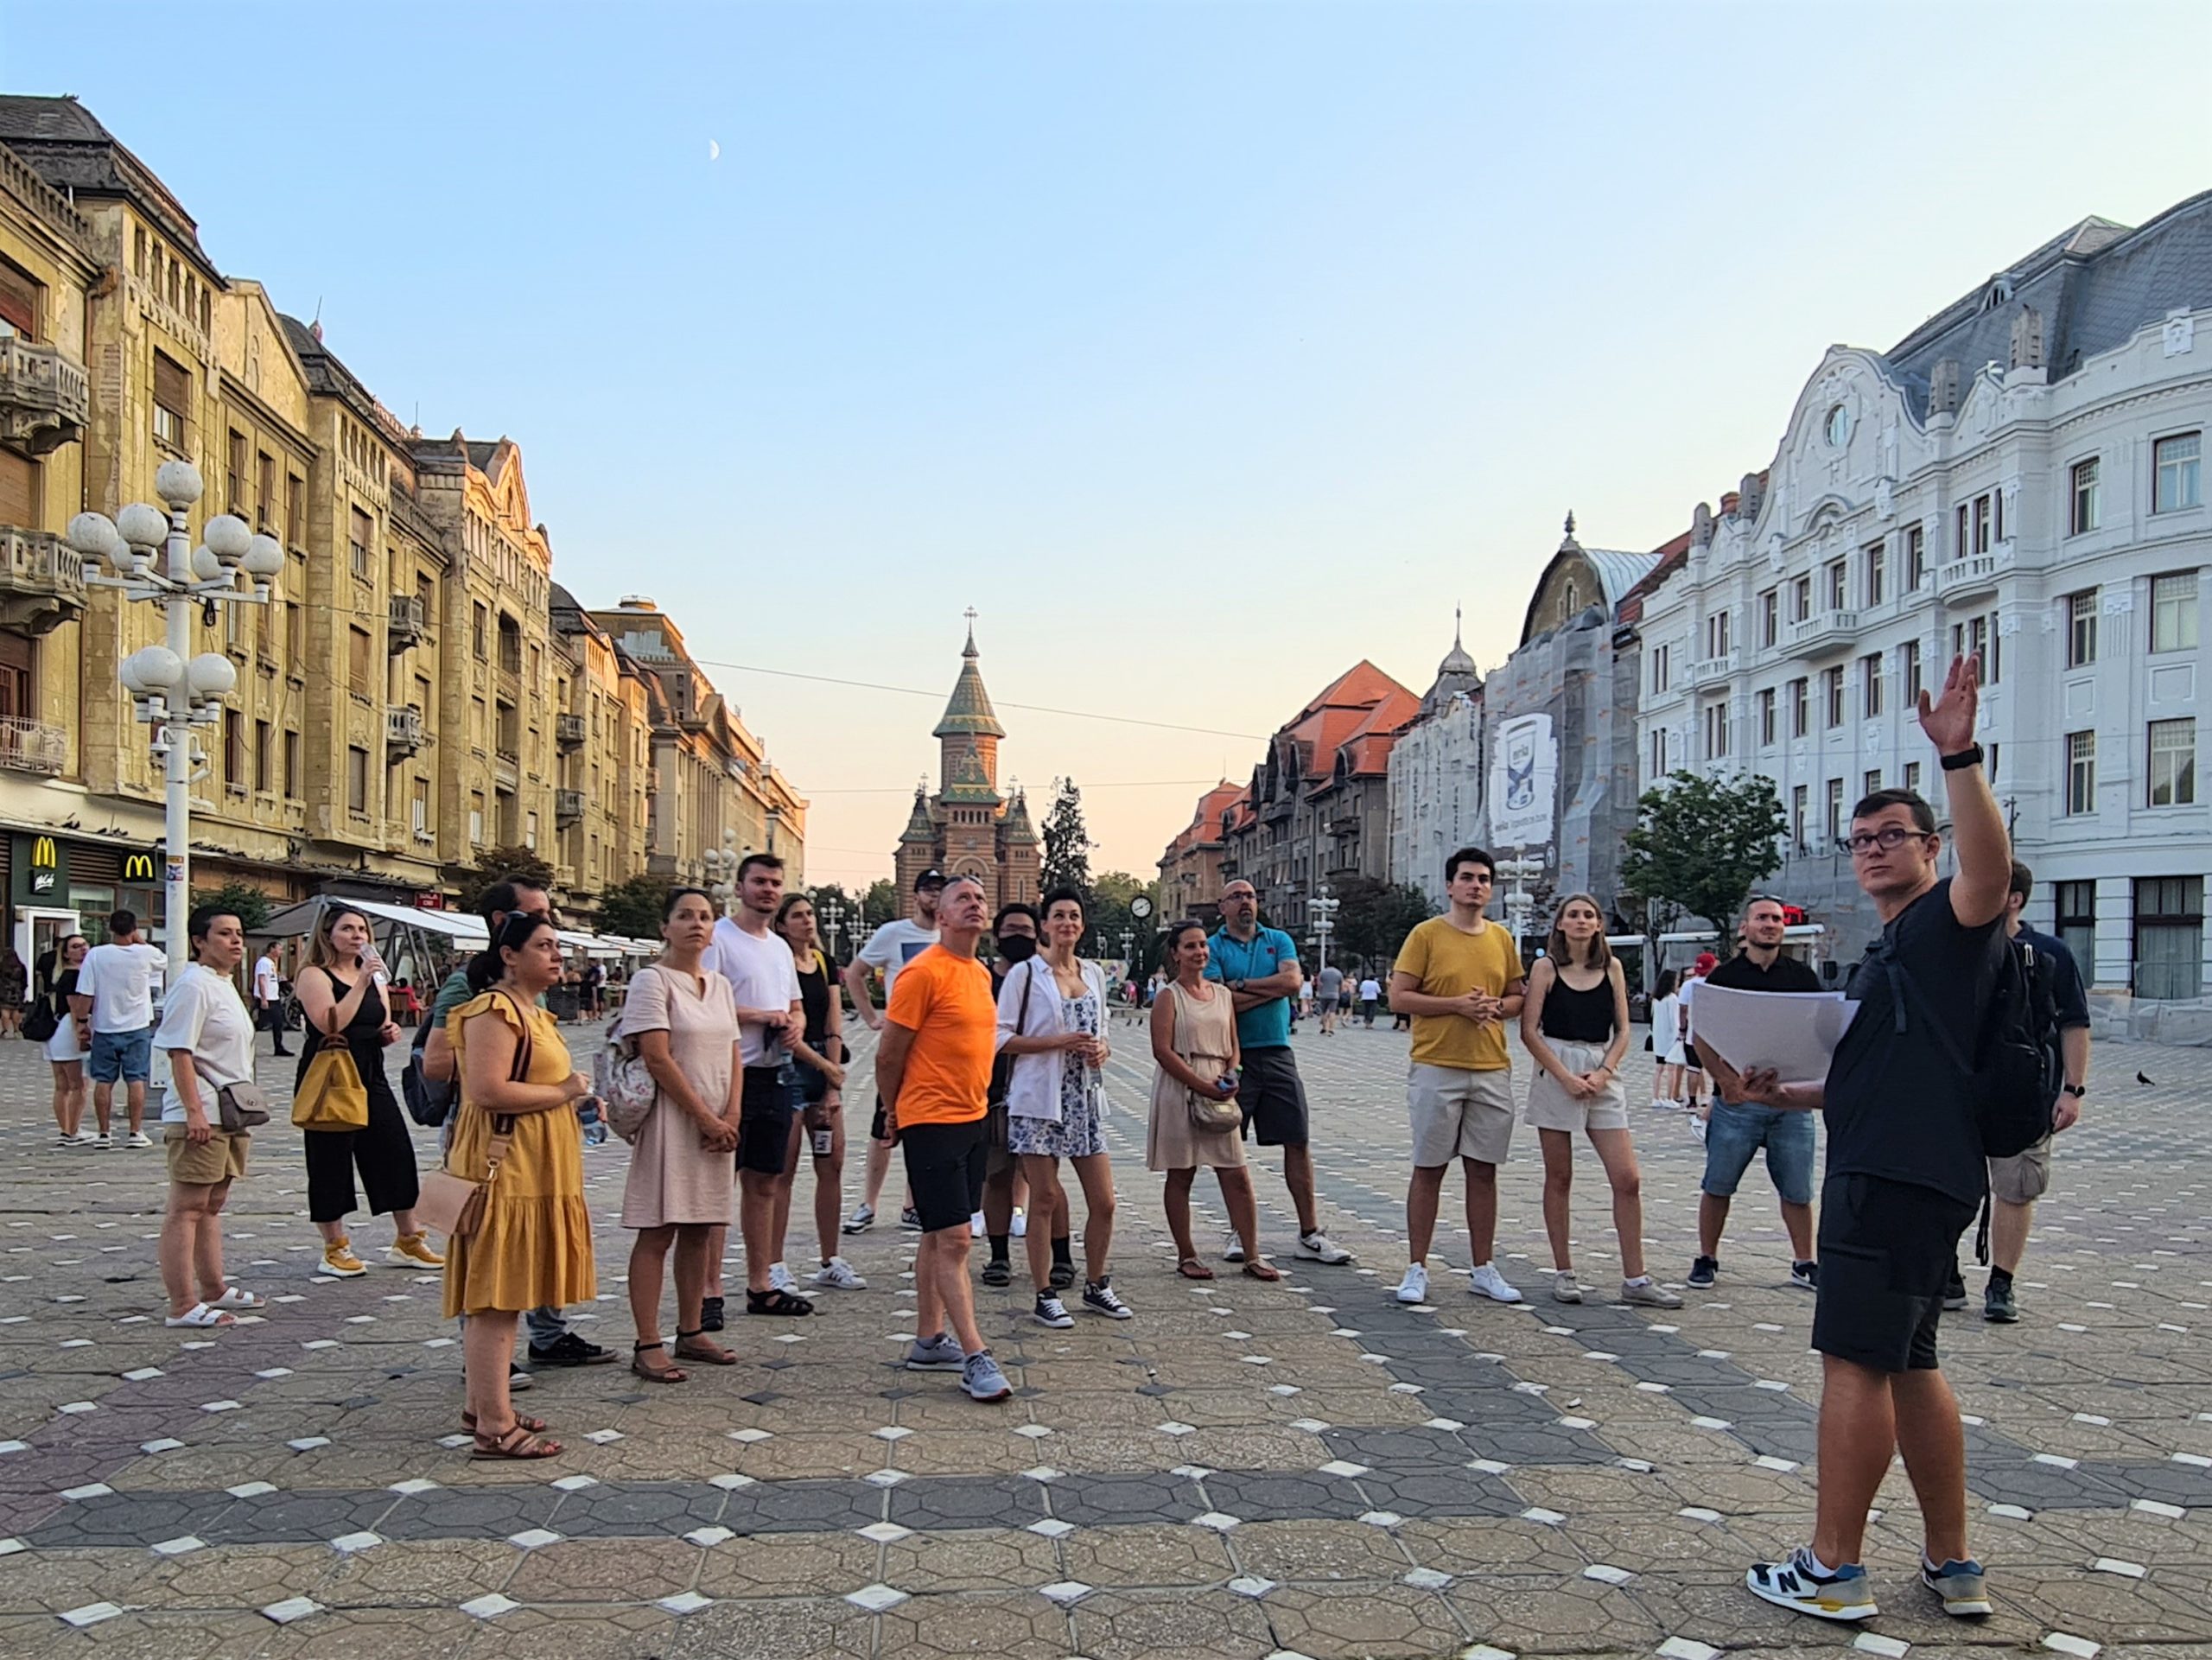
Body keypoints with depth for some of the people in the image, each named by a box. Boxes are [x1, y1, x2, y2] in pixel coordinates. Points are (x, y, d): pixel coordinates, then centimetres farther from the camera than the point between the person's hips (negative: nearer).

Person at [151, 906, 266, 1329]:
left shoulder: (225, 985, 18)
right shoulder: (193, 986, -13)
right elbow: (180, 1052, -19)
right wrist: (194, 1111, -24)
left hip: (229, 1114, 10)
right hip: (201, 1116, -10)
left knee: (212, 1205, 17)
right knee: (187, 1208, -7)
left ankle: (214, 1289, 26)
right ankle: (183, 1305, -6)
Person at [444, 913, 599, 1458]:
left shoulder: (533, 1012, 18)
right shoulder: (493, 1010, -15)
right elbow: (487, 1089, -26)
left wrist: (569, 1092, 13)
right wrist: (563, 1092, -16)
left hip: (534, 1171, 11)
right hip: (504, 1171, -11)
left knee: (499, 1297, 16)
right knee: (493, 1299, -6)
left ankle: (484, 1406, 25)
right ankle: (495, 1428, -3)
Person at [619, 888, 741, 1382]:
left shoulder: (720, 986, 13)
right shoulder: (653, 981, -8)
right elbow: (657, 1058, -14)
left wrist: (732, 1116, -2)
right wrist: (707, 1119, -14)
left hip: (716, 1125, 7)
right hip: (670, 1121, -7)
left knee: (699, 1230, 11)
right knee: (658, 1233, -4)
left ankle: (691, 1333, 20)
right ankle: (647, 1346, 0)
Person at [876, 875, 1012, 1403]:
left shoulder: (981, 973, 12)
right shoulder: (924, 972, -14)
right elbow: (888, 1054, -10)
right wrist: (895, 1113, 2)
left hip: (971, 1119, 8)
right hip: (931, 1122, -8)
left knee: (938, 1236, 15)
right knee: (953, 1240, -8)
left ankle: (929, 1342, 23)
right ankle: (976, 1358, -5)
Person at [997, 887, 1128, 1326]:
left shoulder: (1094, 974, 12)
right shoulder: (1025, 973, -4)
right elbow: (1001, 1038, -8)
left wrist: (1100, 1050, -2)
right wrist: (1059, 1042, -17)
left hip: (1086, 1099, 5)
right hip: (1039, 1099, -5)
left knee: (1103, 1202, 6)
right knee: (1045, 1200, 1)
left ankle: (1096, 1285, 25)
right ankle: (1045, 1296, 12)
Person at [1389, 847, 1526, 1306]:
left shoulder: (1502, 938, 11)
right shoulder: (1426, 934, -3)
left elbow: (1519, 996, 18)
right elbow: (1398, 997, -7)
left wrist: (1498, 1007, -5)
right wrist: (1456, 1004, -16)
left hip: (1492, 1070, 4)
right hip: (1437, 1068, -4)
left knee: (1484, 1170, 9)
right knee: (1429, 1169, 1)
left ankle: (1483, 1270, 18)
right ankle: (1416, 1269, 9)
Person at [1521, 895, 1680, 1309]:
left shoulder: (1612, 967, 9)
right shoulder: (1546, 967, 1)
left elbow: (1623, 1030, 8)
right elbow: (1529, 1031, -5)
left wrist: (1603, 1072, -8)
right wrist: (1566, 1077, -12)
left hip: (1602, 1076, 3)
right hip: (1556, 1074, -2)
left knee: (1628, 1179, -3)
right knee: (1559, 1178, 4)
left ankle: (1635, 1281, 3)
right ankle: (1563, 1273, 14)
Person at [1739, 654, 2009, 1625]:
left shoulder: (1951, 919, -5)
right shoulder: (1889, 948, 24)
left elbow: (1989, 866, -30)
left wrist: (1958, 757, -42)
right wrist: (1789, 1094, 19)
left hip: (1908, 1174, -11)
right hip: (1881, 1171, 11)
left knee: (1855, 1360, -8)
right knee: (1906, 1362, 15)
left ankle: (1832, 1572, -1)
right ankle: (1953, 1566, 23)